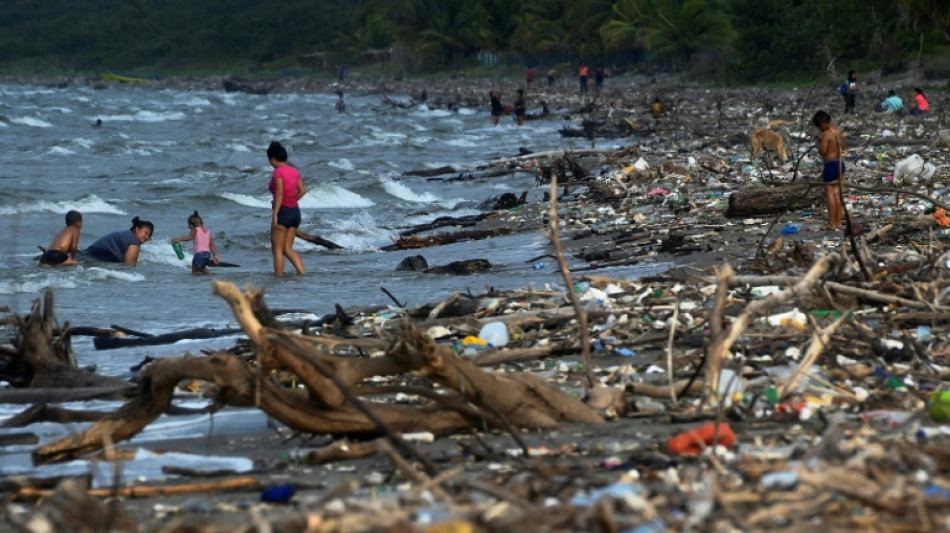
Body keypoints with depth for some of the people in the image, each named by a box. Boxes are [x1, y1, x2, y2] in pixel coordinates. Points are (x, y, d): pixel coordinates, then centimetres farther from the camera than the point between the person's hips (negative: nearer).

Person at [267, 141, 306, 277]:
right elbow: (302, 191, 10)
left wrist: (275, 213, -22)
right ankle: (302, 272, -2)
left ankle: (278, 276, -1)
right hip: (295, 211, 8)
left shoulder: (278, 172, -12)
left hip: (283, 211, -8)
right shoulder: (294, 171, 10)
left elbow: (279, 193, -20)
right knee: (287, 248, 11)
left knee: (277, 249, 0)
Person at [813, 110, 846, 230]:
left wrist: (819, 143, -2)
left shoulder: (826, 134, -18)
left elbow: (822, 151, -20)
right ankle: (838, 222, 16)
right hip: (840, 163, 8)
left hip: (831, 165, -8)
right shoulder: (839, 132, 8)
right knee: (837, 194, 13)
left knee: (830, 194, -2)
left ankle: (832, 223, -1)